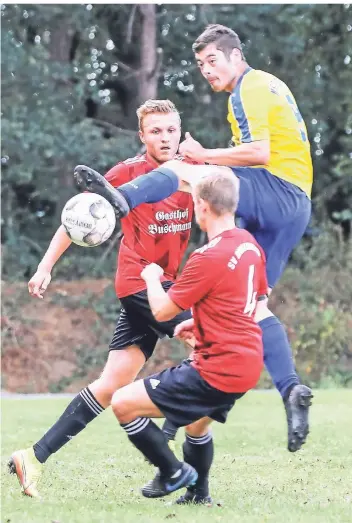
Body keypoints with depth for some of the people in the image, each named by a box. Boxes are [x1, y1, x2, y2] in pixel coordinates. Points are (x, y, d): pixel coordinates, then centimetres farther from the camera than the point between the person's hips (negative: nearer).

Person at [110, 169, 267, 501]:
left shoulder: (208, 258, -21)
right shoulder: (250, 244, 6)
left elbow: (162, 311, -13)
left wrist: (152, 277, 7)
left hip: (218, 370, -10)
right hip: (248, 363, 10)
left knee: (123, 404, -7)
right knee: (196, 423, 35)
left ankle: (173, 473, 4)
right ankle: (198, 494, 43)